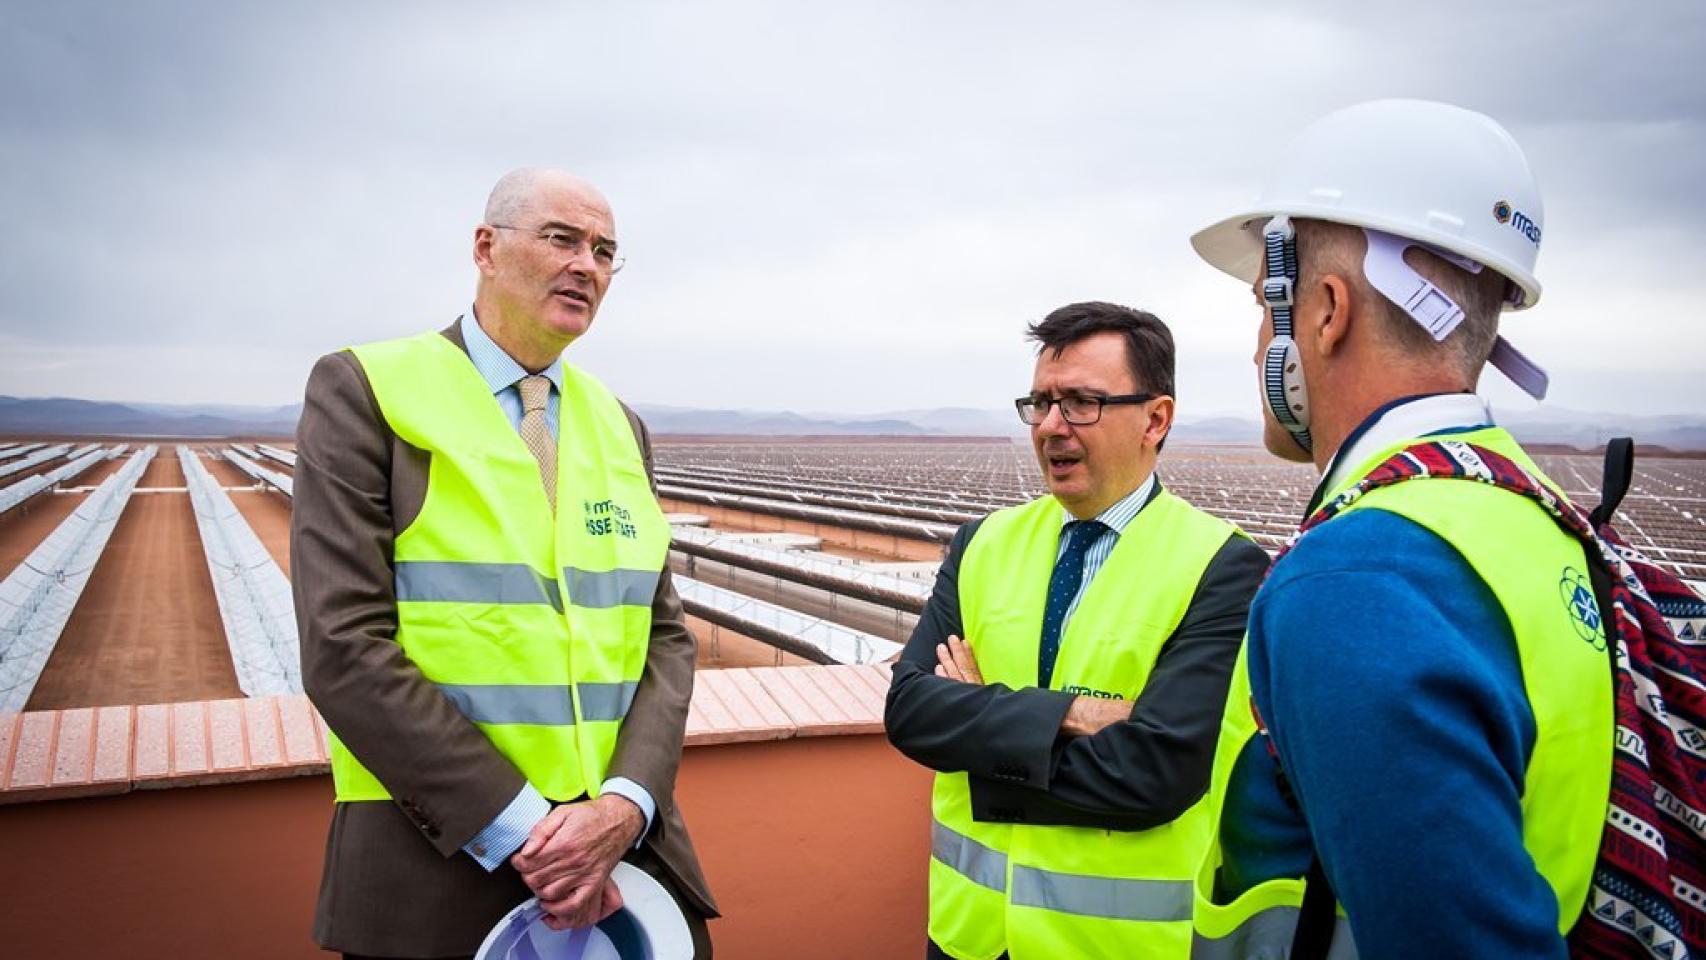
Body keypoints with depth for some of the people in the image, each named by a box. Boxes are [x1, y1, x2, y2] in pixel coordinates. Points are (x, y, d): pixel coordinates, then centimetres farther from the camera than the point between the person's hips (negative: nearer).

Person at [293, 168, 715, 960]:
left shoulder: (618, 426, 9)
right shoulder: (364, 390, -6)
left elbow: (663, 636, 4)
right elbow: (344, 646, -14)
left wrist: (625, 804, -13)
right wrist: (523, 830, -17)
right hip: (437, 863, -4)